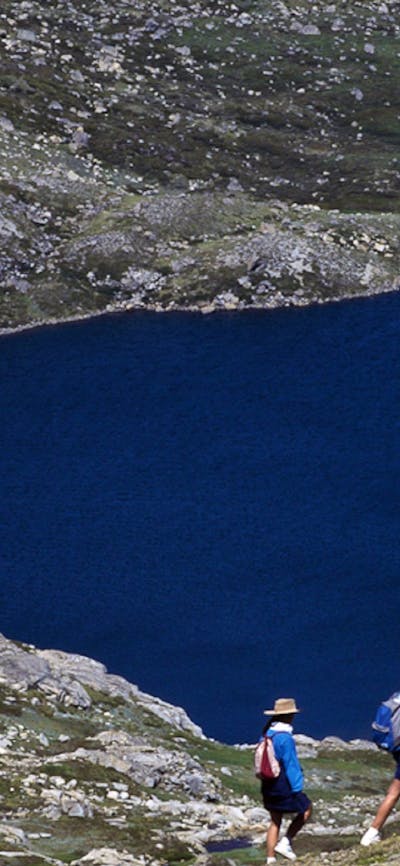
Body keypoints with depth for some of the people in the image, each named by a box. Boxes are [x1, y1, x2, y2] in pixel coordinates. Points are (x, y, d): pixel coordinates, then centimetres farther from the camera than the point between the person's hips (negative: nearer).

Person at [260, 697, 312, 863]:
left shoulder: (266, 734, 6)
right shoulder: (285, 738, -19)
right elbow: (291, 765, -18)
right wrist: (297, 789, -15)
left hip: (268, 786, 8)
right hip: (284, 786, -8)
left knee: (275, 821, 15)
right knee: (306, 809, 11)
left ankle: (270, 858, 12)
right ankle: (285, 842, 2)